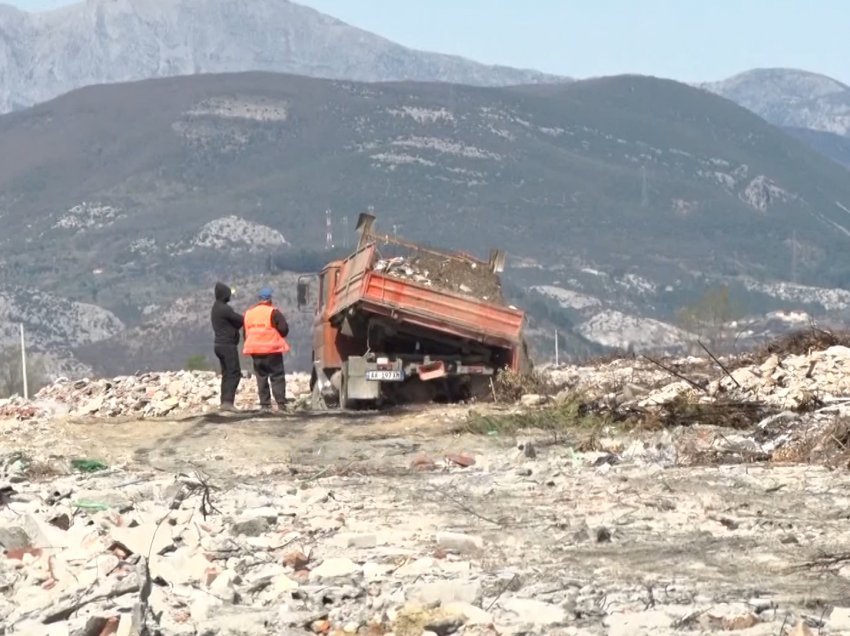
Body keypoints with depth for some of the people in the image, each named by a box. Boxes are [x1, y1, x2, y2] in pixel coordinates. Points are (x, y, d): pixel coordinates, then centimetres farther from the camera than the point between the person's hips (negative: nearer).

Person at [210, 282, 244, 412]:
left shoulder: (216, 308, 15)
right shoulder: (224, 309, -16)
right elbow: (240, 320, -11)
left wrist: (236, 325, -1)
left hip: (219, 344, 10)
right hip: (228, 345, -10)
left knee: (227, 374, 11)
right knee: (234, 373, -9)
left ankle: (225, 402, 9)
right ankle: (228, 401, -18)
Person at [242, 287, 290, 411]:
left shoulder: (248, 313, 10)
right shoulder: (273, 312, -9)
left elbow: (246, 332, 15)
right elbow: (284, 329, -11)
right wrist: (279, 337, 9)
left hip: (255, 351, 5)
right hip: (272, 350, -5)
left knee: (261, 377, 10)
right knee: (277, 376, -1)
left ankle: (265, 404, 6)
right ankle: (281, 402, -8)